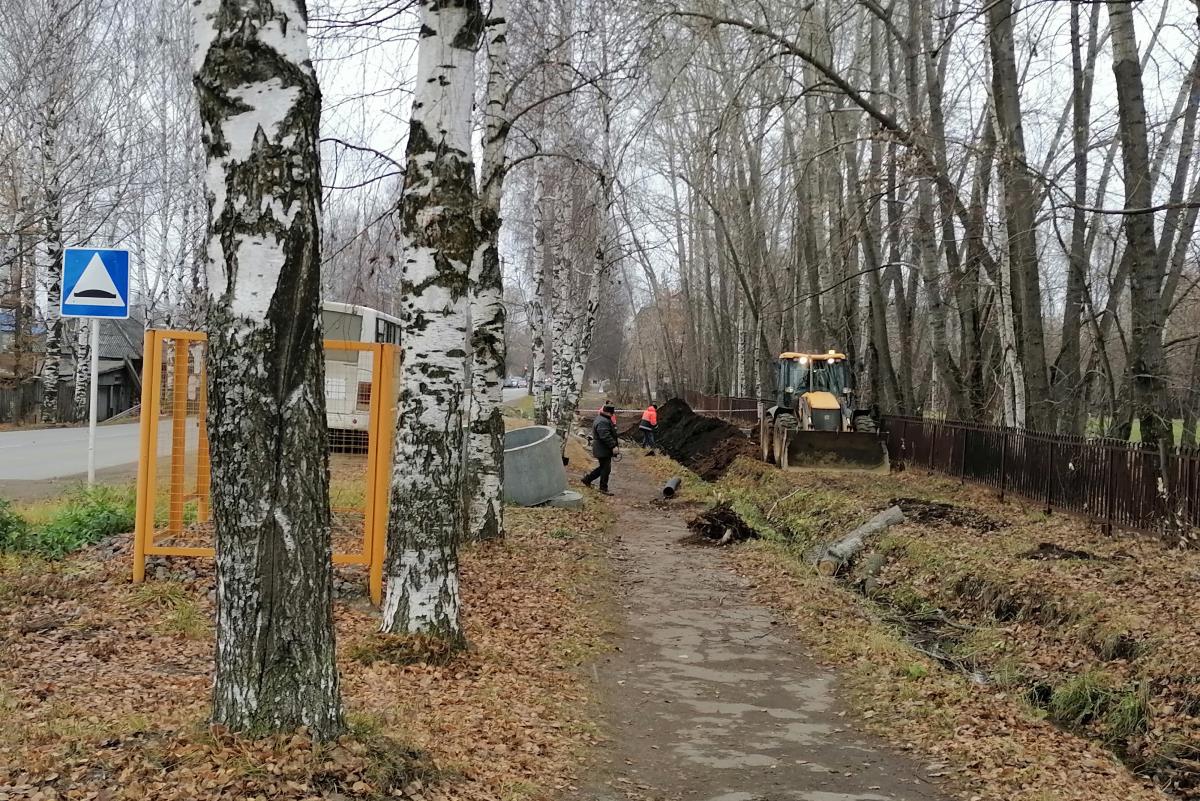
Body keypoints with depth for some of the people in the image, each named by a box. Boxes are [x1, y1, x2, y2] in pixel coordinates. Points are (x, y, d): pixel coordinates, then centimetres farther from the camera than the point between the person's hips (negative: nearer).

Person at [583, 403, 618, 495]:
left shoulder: (605, 419, 14)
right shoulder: (602, 422, -23)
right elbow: (606, 437, -31)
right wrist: (613, 446, -30)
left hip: (604, 449, 11)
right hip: (603, 450, -11)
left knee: (603, 467, 18)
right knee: (606, 468, -3)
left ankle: (587, 479, 27)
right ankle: (603, 488, 6)